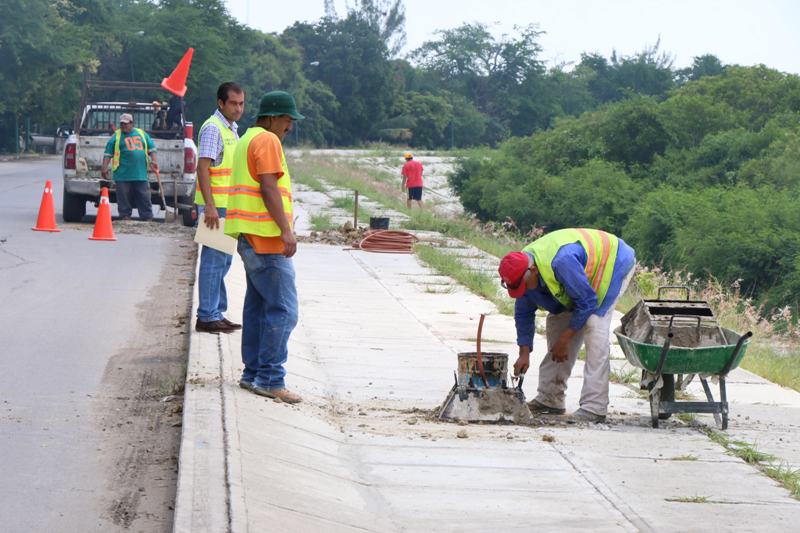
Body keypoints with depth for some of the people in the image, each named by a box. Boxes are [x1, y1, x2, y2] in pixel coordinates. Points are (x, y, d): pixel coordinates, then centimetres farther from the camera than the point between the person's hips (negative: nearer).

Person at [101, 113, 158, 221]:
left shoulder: (142, 134, 14)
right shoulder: (117, 136, 4)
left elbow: (151, 148, 20)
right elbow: (108, 154, 1)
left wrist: (153, 161, 4)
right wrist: (104, 167, -9)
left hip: (141, 175, 3)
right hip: (123, 175, -3)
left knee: (145, 199, 4)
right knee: (124, 200, 0)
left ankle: (148, 219, 9)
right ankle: (125, 217, 8)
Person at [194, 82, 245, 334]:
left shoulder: (231, 129, 17)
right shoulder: (212, 128, -14)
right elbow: (203, 167, -20)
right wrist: (210, 206, -27)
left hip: (226, 205, 10)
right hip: (215, 205, -10)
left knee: (223, 260, 13)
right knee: (214, 260, -8)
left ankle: (217, 313, 20)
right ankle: (207, 317, -5)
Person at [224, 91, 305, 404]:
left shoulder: (247, 140, 22)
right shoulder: (267, 141, -10)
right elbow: (269, 188, -19)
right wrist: (286, 230, -22)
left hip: (251, 237, 11)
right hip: (266, 237, -11)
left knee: (258, 306, 13)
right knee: (282, 309, -11)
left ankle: (253, 373, 15)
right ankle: (270, 378, -13)